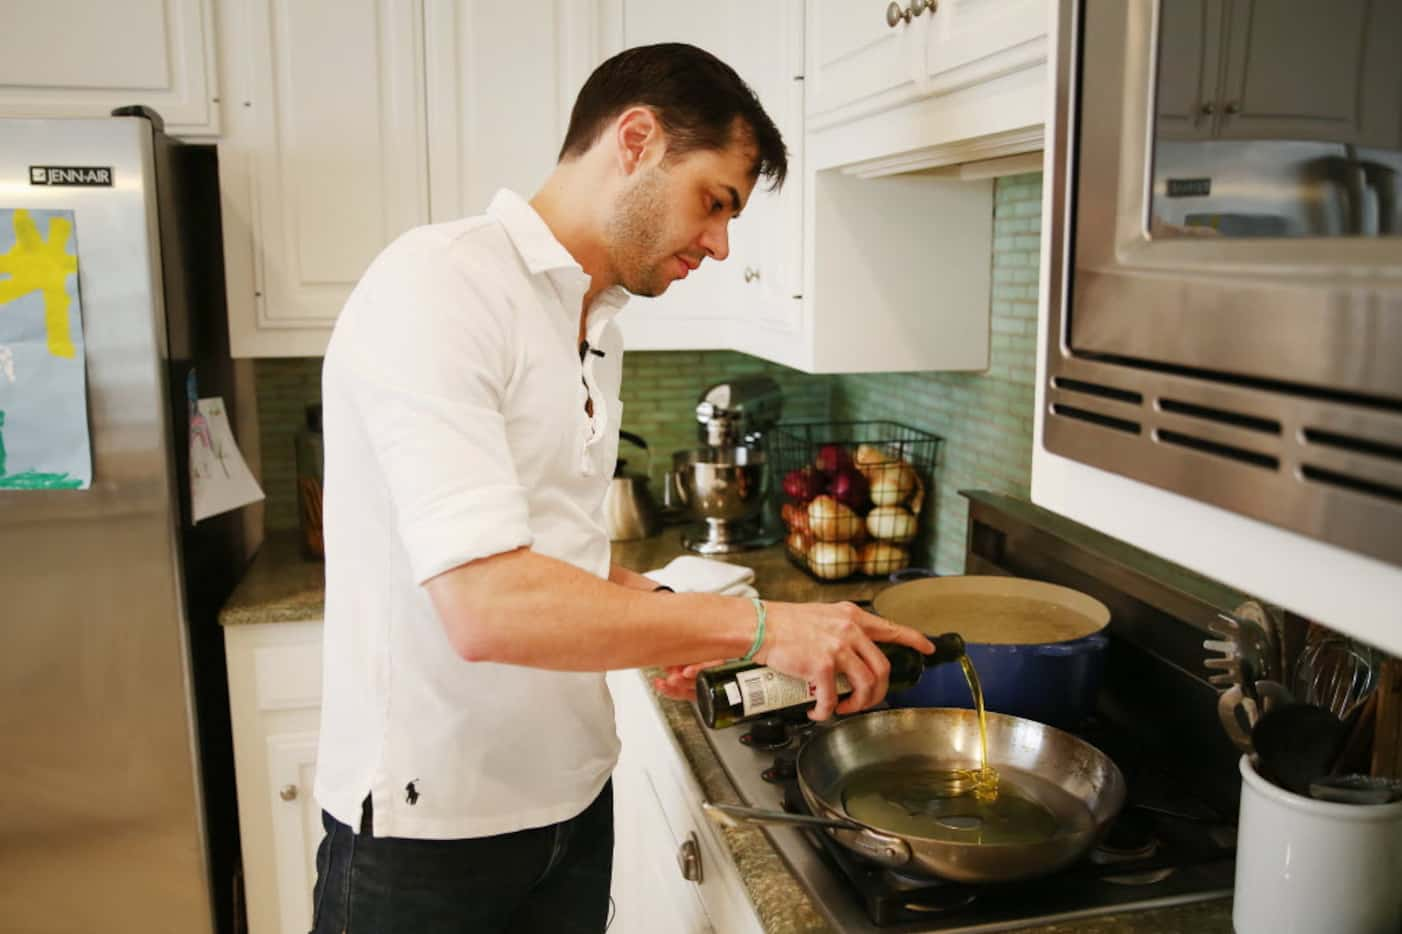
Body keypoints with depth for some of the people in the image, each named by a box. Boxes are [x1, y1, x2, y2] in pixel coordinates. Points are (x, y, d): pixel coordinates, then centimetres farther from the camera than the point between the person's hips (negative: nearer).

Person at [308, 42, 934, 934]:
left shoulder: (598, 324, 8)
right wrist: (758, 625, -23)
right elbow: (487, 604, -29)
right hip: (431, 828, -7)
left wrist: (655, 615, 0)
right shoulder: (440, 284, -19)